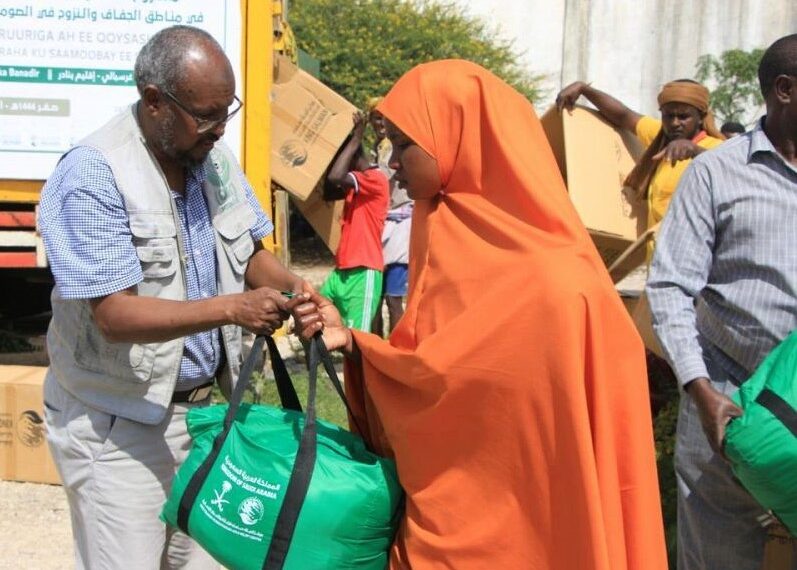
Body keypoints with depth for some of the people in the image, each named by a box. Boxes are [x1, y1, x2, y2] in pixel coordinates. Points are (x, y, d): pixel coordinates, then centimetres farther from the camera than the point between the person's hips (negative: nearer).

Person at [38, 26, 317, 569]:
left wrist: (287, 283, -9)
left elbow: (250, 253, 13)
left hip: (205, 405, 6)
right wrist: (233, 308, -30)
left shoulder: (214, 158, 2)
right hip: (119, 427, -6)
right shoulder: (92, 176, -20)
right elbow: (114, 315, -24)